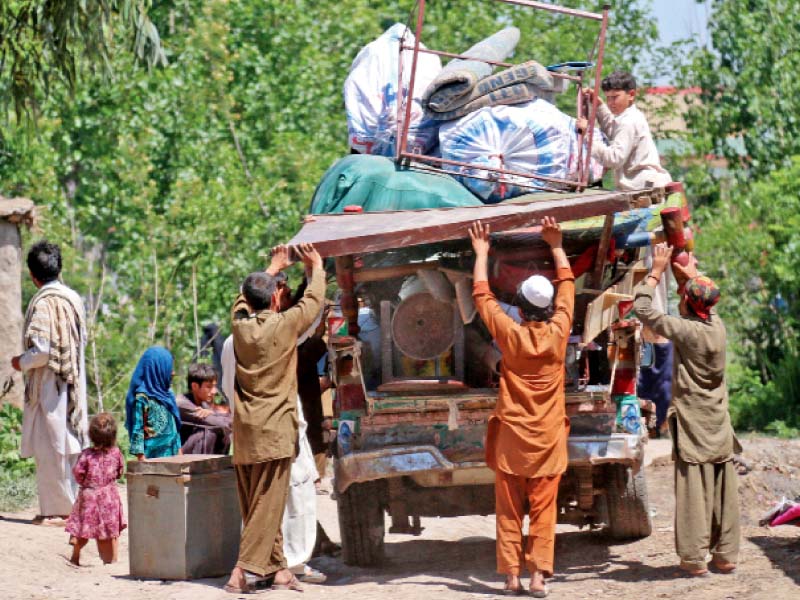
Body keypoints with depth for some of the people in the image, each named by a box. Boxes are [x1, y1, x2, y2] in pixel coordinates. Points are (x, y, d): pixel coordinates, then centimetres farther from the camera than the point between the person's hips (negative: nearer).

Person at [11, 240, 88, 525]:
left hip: (48, 385, -8)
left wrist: (21, 362, -4)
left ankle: (56, 509, 1)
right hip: (74, 382, 8)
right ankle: (74, 504, 16)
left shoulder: (43, 303, -17)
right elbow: (82, 339, 15)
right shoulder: (73, 298, 6)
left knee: (51, 448, -2)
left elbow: (41, 351, -21)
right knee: (70, 446, 12)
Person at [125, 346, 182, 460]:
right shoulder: (142, 397, -9)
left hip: (171, 453, 7)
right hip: (154, 454, -7)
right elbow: (137, 430, -11)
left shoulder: (167, 394, 14)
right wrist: (142, 459, -15)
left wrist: (179, 450, 16)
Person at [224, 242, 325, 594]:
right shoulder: (283, 325, -8)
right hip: (274, 430, -6)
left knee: (254, 505, 9)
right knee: (267, 505, -7)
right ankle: (245, 569, -16)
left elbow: (245, 298, 26)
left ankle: (275, 568, 13)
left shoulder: (239, 324, 5)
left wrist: (273, 268, 38)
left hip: (244, 431, 6)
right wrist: (317, 267, 22)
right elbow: (313, 302, 6)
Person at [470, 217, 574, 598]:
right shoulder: (558, 333, -7)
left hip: (511, 437, -1)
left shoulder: (510, 335, -10)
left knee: (509, 511, 5)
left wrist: (481, 254, 15)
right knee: (543, 510, 2)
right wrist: (556, 247, 19)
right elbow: (567, 288, 9)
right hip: (548, 438, 1)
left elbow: (482, 296, 4)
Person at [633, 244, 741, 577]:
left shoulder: (685, 330, -15)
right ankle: (726, 554, 12)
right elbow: (705, 306, 27)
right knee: (723, 489, 7)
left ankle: (695, 558, -5)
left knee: (694, 489, -4)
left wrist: (657, 271, 0)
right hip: (719, 424, 6)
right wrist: (691, 276, 29)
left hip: (692, 424, -6)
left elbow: (642, 309, -8)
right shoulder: (717, 326, 2)